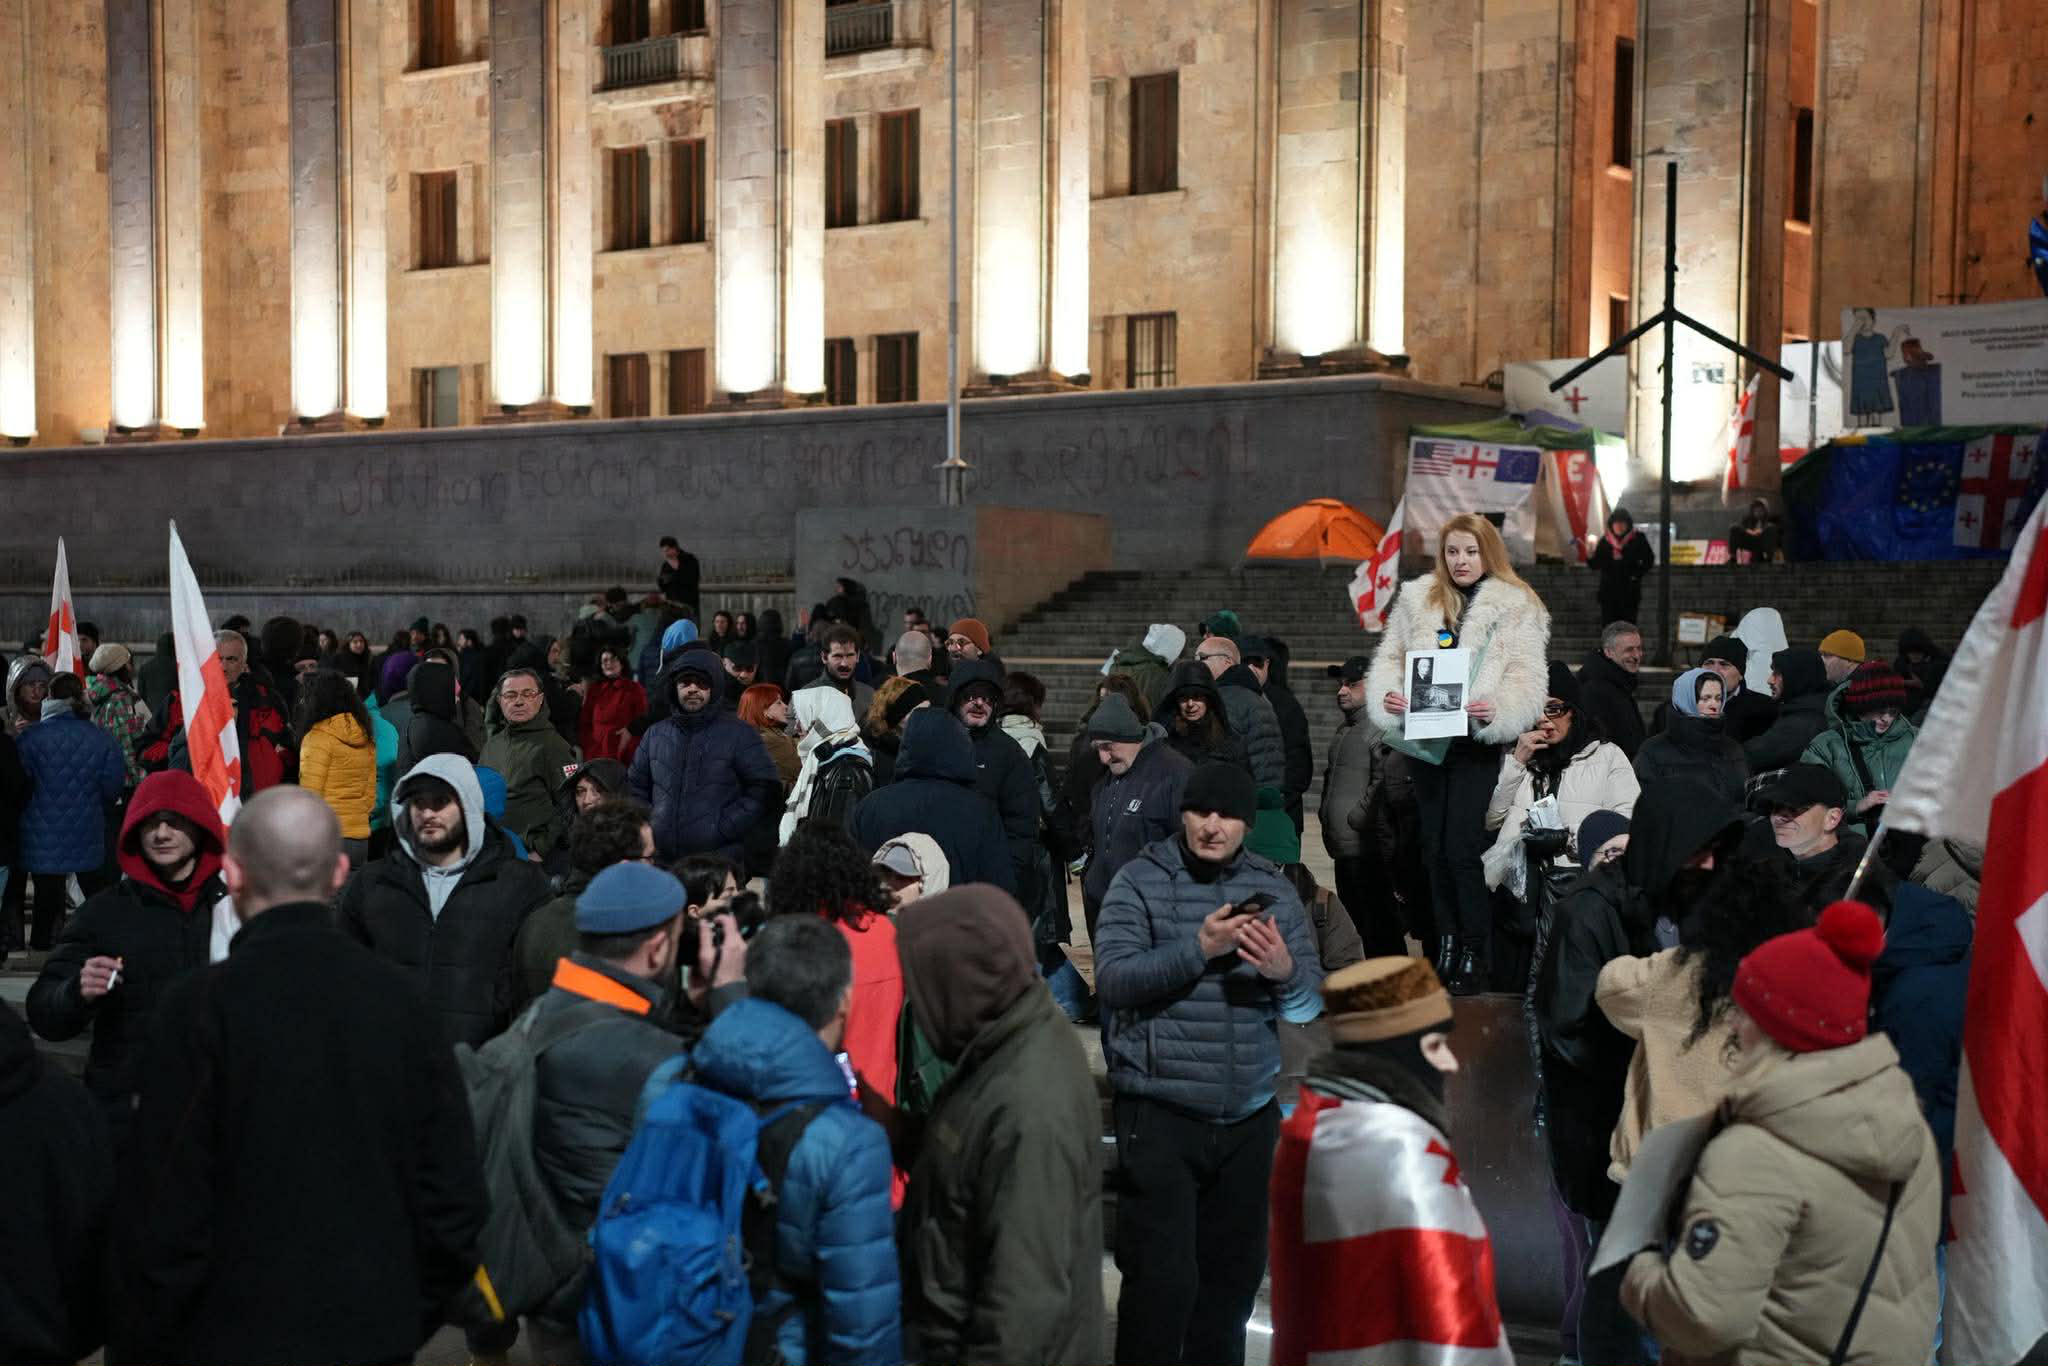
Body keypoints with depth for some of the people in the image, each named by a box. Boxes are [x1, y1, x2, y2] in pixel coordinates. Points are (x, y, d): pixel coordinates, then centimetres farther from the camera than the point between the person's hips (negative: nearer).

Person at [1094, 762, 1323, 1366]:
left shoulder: (1273, 889, 7)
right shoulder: (1140, 881, -3)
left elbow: (1311, 1005, 5)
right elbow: (1113, 979, -16)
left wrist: (1285, 971, -18)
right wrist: (1198, 949, -26)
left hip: (1249, 1115, 4)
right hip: (1160, 1114, -4)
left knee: (1235, 1273, 14)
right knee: (1163, 1277, -8)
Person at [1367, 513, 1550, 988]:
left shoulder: (1515, 606, 1)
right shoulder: (1416, 599, 12)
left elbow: (1527, 676, -5)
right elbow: (1390, 657, 13)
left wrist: (1497, 711, -24)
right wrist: (1387, 696, -8)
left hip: (1477, 741, -4)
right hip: (1426, 738, 4)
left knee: (1463, 845, -11)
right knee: (1434, 844, 8)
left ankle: (1477, 951, 0)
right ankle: (1446, 944, 17)